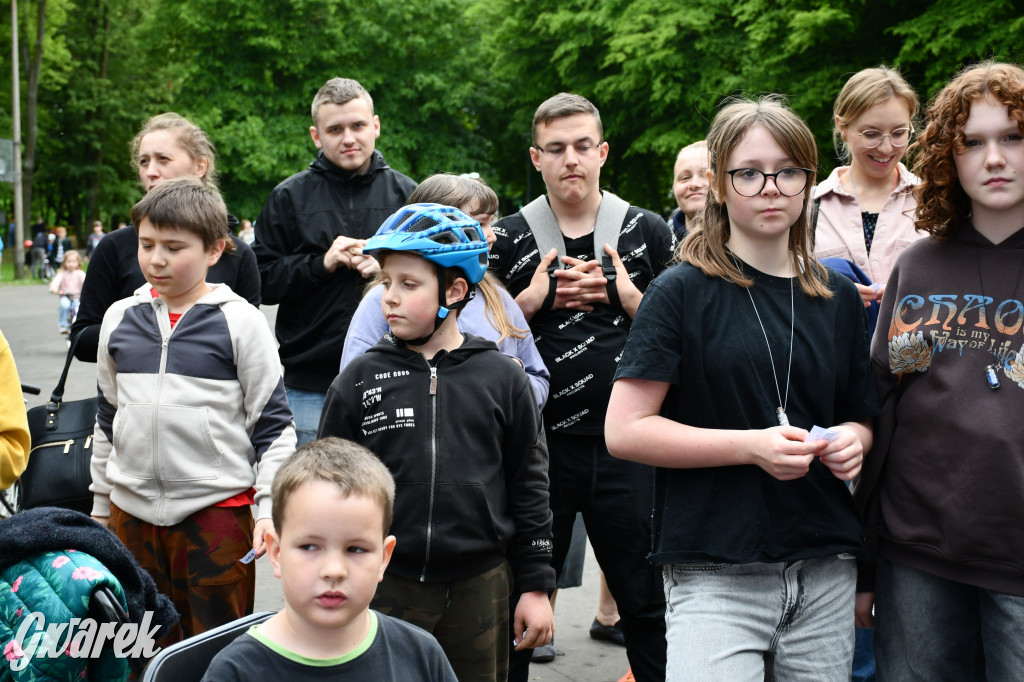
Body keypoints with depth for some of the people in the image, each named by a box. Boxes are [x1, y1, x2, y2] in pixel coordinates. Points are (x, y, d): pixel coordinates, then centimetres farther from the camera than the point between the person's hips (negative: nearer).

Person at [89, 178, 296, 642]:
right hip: (132, 512, 4)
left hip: (218, 509, -4)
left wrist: (270, 509, -10)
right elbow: (107, 417, 17)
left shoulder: (239, 322, -5)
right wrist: (101, 505, 19)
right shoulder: (120, 319, 7)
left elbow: (273, 424, -4)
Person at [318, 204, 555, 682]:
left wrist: (536, 587, 4)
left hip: (480, 588, 1)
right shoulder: (358, 381, -1)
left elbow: (529, 485, 4)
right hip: (385, 590, 0)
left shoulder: (502, 379, 0)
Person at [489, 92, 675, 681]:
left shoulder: (649, 232, 4)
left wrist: (622, 292, -10)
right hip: (539, 444, 0)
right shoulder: (509, 239, 4)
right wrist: (539, 296, -9)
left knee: (645, 599, 7)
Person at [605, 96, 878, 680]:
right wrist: (751, 445, -18)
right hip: (716, 580, -4)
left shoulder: (839, 299, 11)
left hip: (826, 575, 5)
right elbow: (624, 430, -10)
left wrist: (852, 440, -3)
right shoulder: (684, 292, -4)